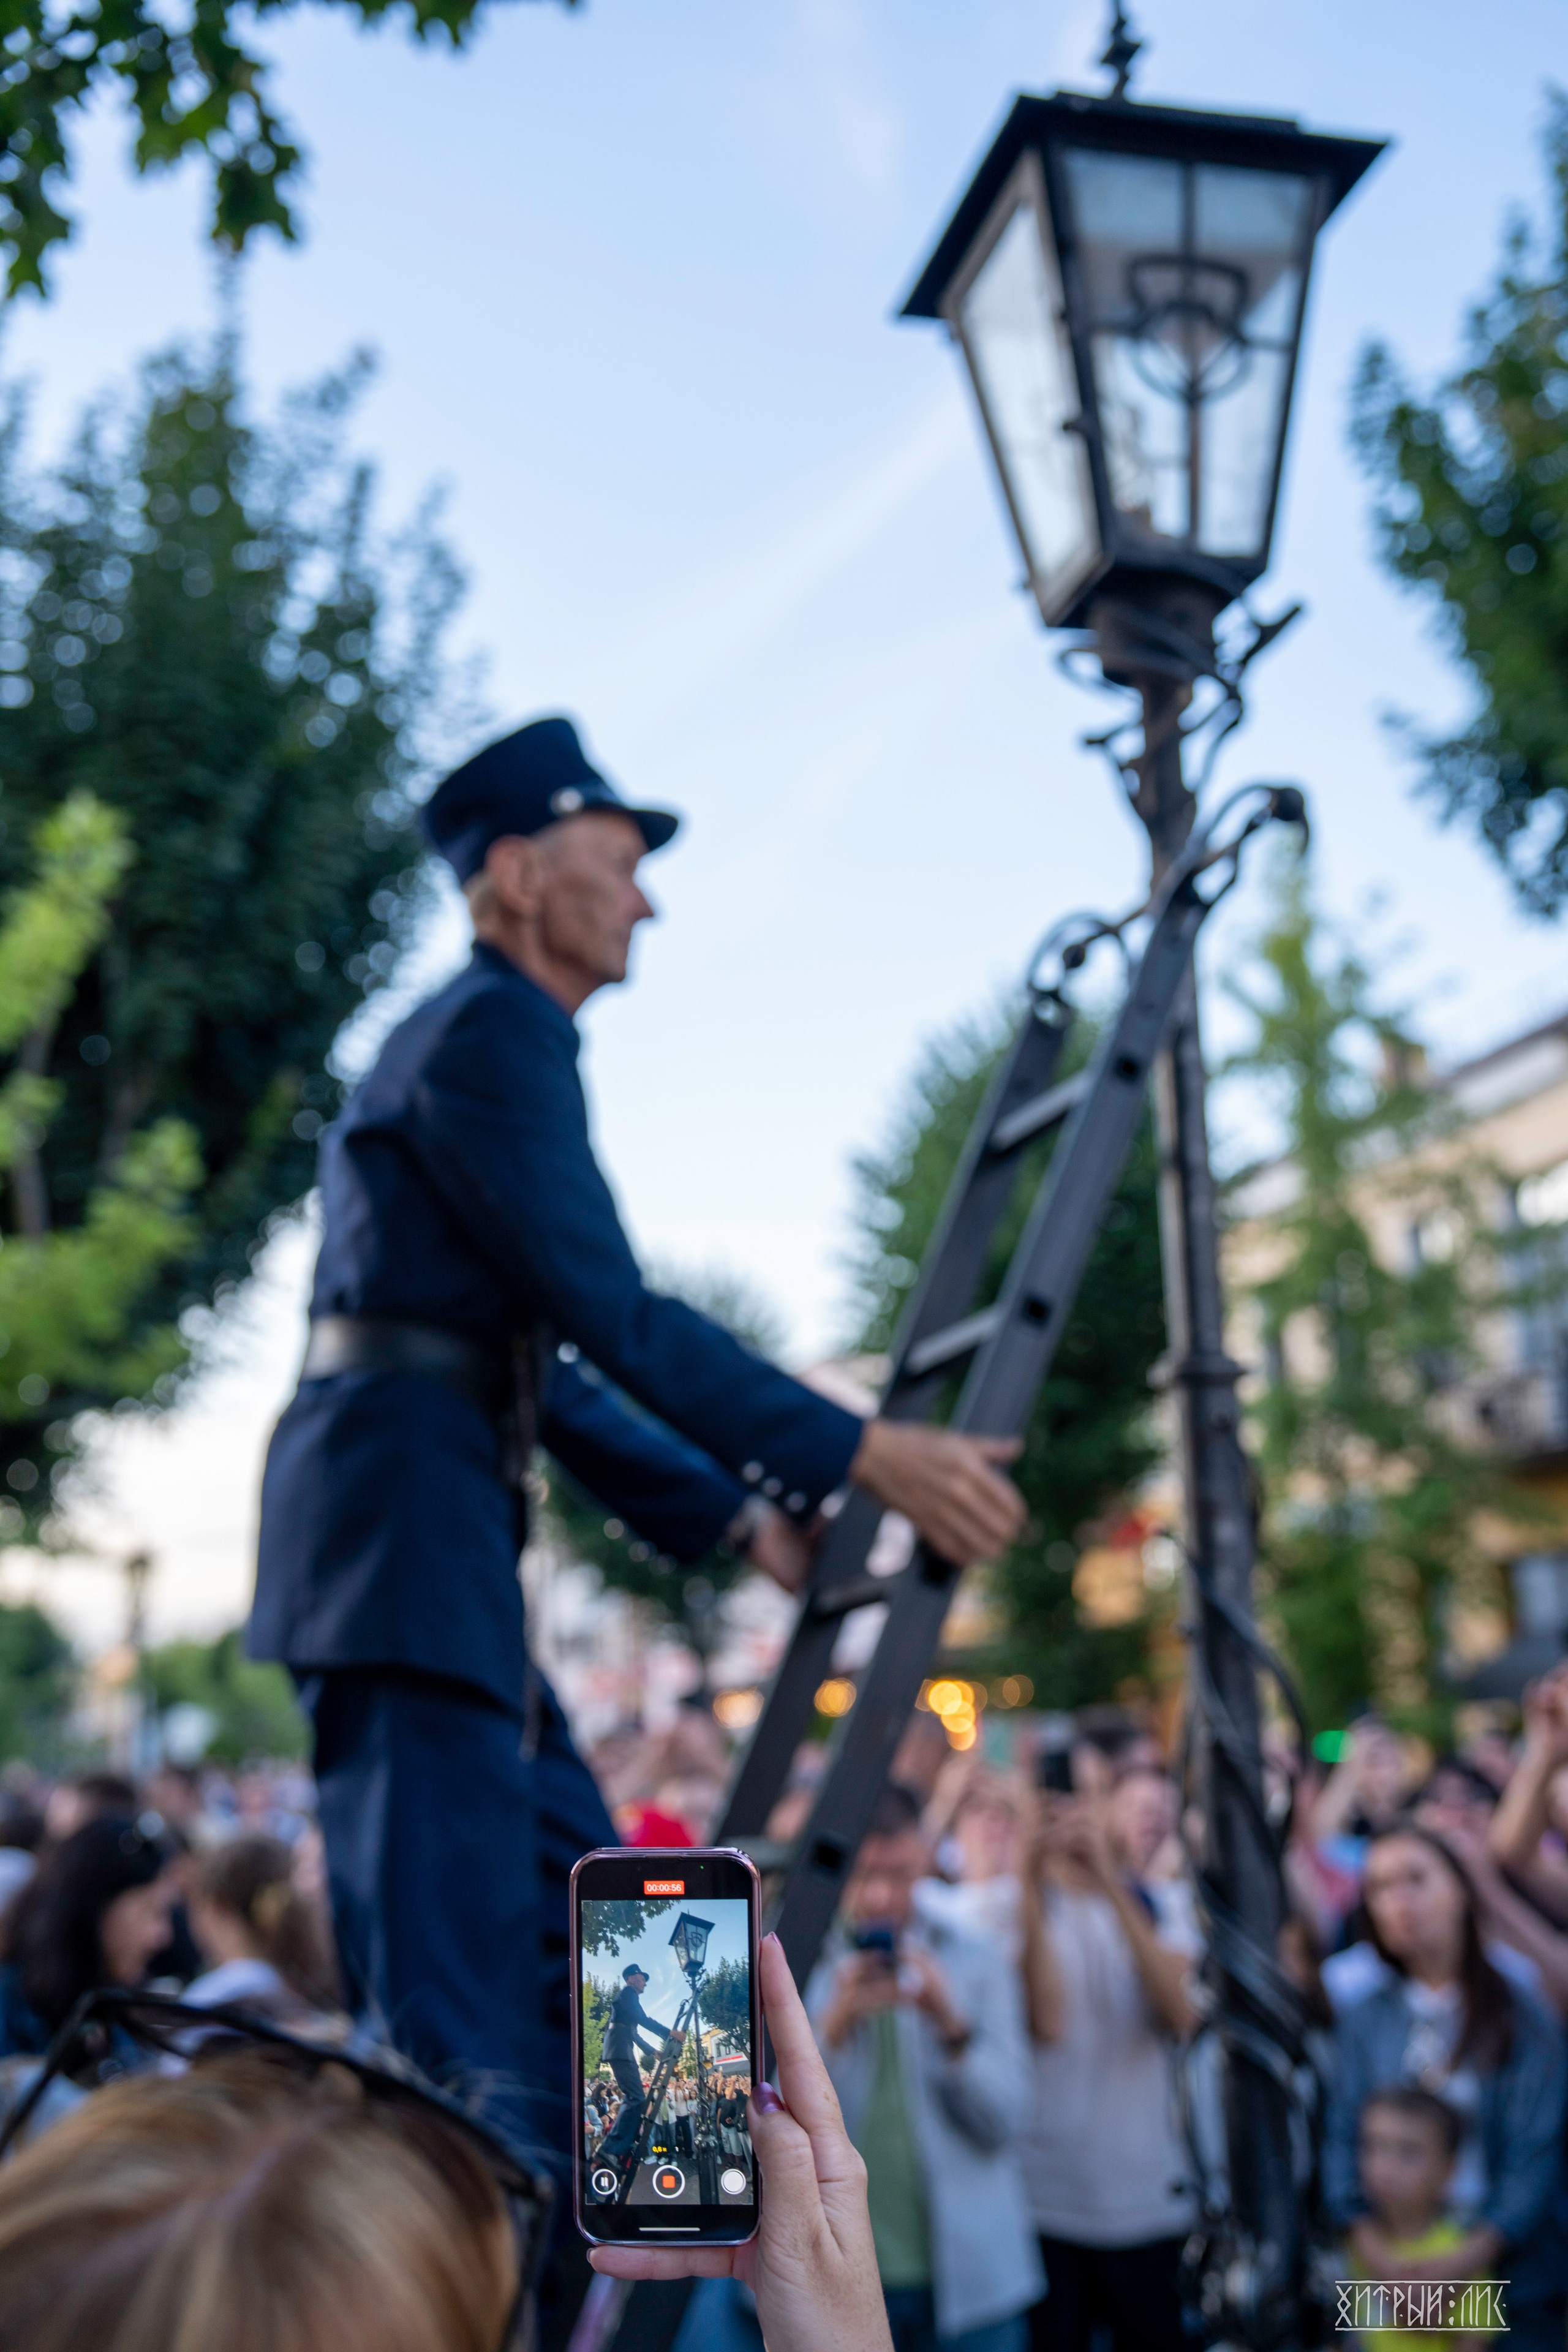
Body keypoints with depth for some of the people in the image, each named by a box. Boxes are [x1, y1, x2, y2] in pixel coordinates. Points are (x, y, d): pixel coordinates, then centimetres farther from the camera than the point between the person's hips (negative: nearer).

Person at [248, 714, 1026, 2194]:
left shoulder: (492, 1041, 22)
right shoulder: (488, 1032, -8)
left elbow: (548, 1369, 22)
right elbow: (611, 1313, -17)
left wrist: (739, 1517, 17)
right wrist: (860, 1457, -17)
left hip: (444, 1535, 10)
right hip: (401, 1513, -10)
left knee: (587, 1934, 13)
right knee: (456, 2003, -9)